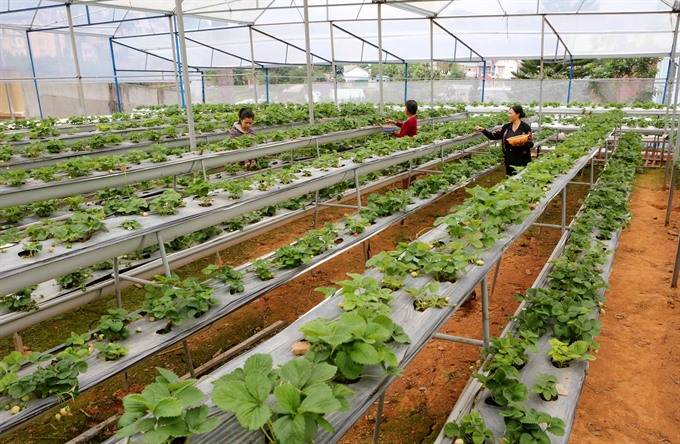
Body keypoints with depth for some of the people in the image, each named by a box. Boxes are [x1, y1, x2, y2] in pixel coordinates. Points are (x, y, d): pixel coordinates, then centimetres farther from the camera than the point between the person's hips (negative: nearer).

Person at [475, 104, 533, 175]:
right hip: (509, 161, 5)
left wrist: (523, 142, -28)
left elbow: (531, 144, -7)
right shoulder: (507, 127, 6)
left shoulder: (525, 127, -7)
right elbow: (494, 136, 3)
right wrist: (483, 130, -9)